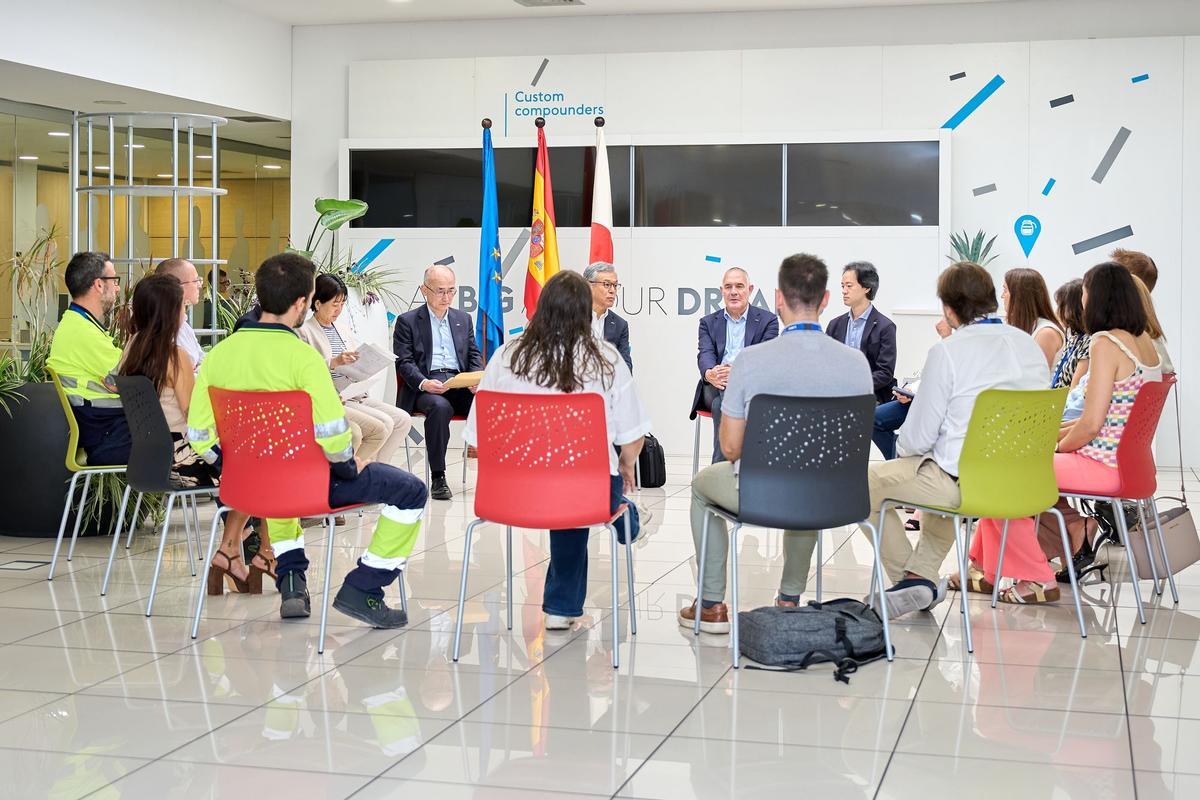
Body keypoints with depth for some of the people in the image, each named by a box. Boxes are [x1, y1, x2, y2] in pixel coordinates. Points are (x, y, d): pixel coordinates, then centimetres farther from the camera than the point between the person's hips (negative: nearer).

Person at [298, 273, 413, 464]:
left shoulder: (341, 329, 22)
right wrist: (334, 362, -27)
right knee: (381, 426, -24)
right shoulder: (303, 331, -4)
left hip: (356, 396, 8)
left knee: (403, 419, -7)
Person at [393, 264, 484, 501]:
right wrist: (423, 383, -19)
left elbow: (474, 356, 19)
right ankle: (438, 478, -30)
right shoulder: (407, 321, 9)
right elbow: (404, 362, 1)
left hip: (460, 383, 4)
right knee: (440, 407, -38)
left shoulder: (463, 319, 23)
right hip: (425, 386, -4)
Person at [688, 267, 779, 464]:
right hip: (716, 385, 2)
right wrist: (710, 373, -25)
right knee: (723, 400, -34)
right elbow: (705, 354, 1)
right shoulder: (708, 322, 18)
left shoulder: (767, 320, 10)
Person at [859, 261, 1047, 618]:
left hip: (966, 482, -8)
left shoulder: (947, 351, -16)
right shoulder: (1030, 345, 4)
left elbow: (918, 437, -12)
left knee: (864, 484, 9)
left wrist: (902, 448, 13)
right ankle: (923, 574, 27)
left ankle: (907, 574, 17)